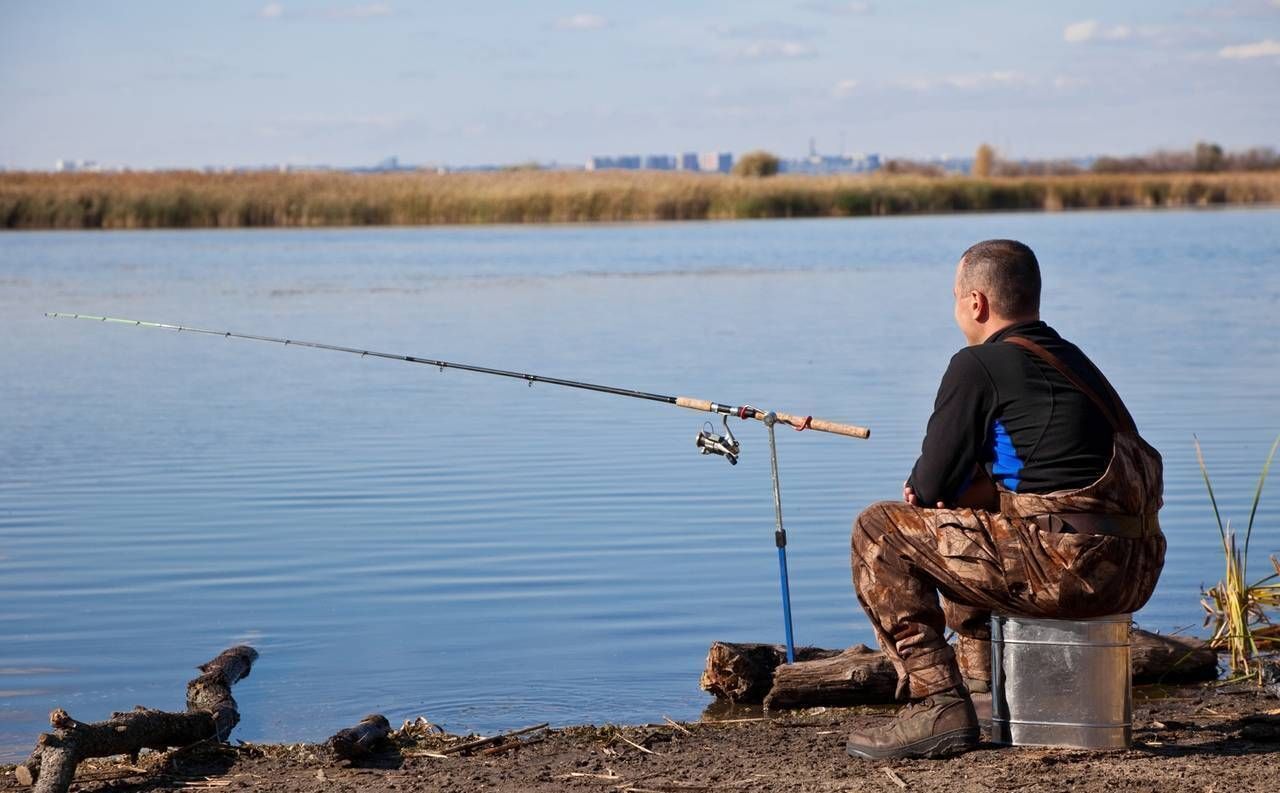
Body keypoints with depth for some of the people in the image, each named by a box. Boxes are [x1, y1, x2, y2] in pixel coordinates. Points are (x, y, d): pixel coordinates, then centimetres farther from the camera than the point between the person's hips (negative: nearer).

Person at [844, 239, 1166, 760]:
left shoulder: (978, 366, -4)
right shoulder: (1073, 360, 21)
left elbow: (930, 486, -4)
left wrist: (924, 486, 21)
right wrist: (940, 483, 18)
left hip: (1067, 566, -9)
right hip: (1135, 570, 9)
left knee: (880, 532, 0)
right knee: (966, 521, 33)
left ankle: (939, 707, -6)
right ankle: (978, 675, 38)